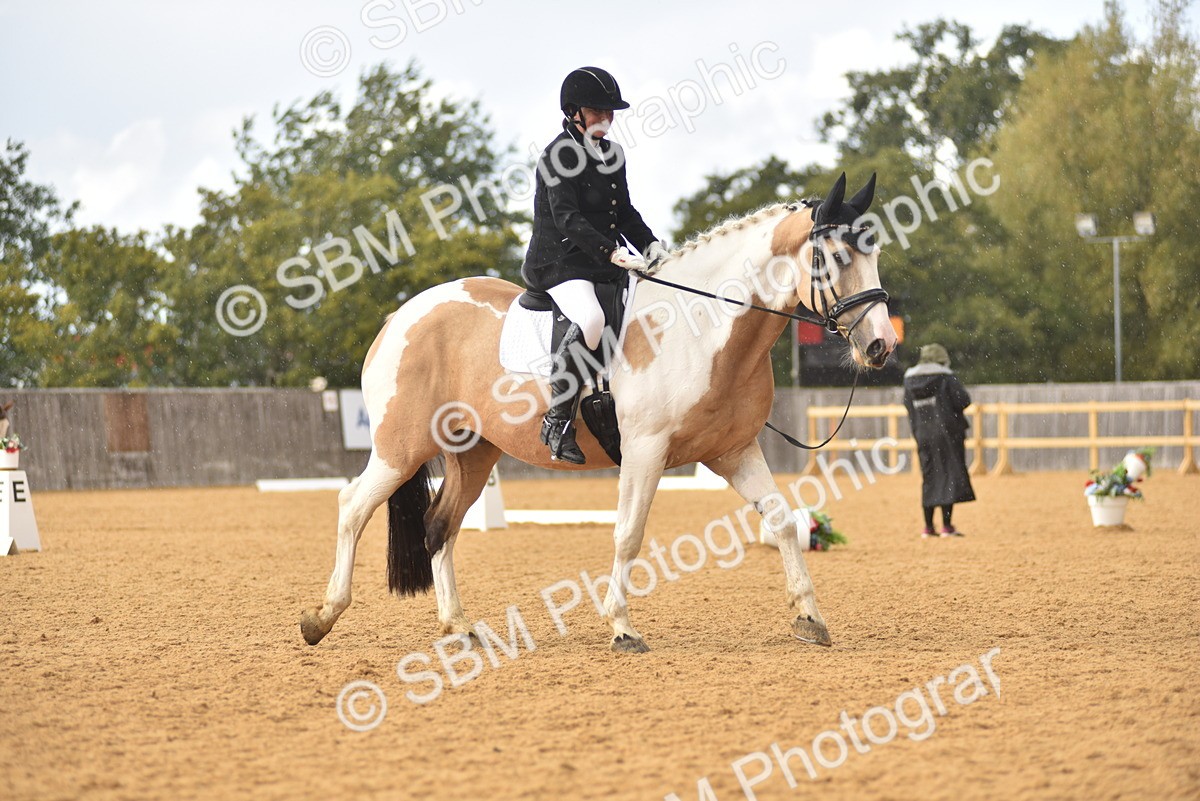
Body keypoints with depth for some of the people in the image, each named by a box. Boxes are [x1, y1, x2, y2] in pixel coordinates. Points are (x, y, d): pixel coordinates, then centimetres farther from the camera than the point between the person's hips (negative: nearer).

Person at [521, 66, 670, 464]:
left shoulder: (612, 154, 16)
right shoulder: (558, 156, -9)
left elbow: (625, 213, 22)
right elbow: (567, 218, -20)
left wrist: (651, 245, 2)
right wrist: (612, 251, -32)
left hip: (607, 266, 9)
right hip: (560, 263, -9)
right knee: (590, 319, -36)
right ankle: (557, 422, -30)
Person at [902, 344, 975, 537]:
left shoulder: (909, 381, 6)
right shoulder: (946, 378, -9)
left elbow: (909, 406, 11)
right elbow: (963, 400, -12)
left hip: (922, 435, 5)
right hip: (946, 433, -5)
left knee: (929, 478, 12)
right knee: (950, 475, -1)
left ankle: (928, 527, 12)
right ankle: (947, 525, -5)